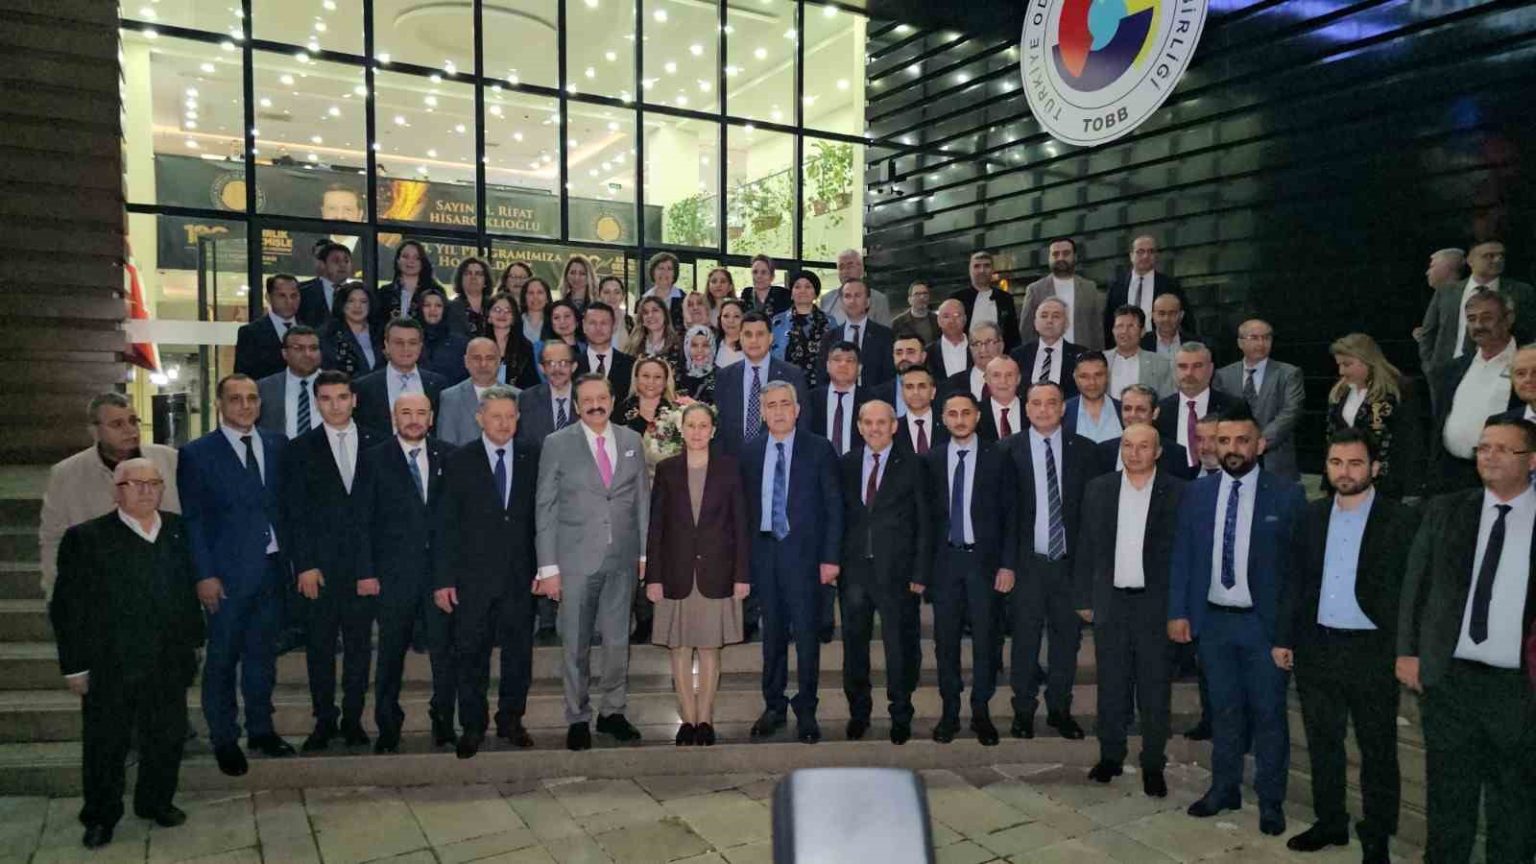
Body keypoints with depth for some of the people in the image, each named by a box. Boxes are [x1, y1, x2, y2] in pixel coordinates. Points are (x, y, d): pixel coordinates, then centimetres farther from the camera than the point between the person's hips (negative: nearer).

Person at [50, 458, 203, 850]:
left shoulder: (179, 531, 3)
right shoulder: (85, 538, -7)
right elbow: (68, 607, -6)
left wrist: (193, 641, 9)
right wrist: (75, 666, -7)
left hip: (169, 664, 3)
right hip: (109, 668, -3)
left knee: (168, 738, 13)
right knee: (105, 745, 11)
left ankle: (156, 802, 33)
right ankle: (101, 816, 30)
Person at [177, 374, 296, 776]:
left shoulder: (278, 446, 7)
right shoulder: (197, 454, -4)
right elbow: (192, 519, -6)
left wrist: (292, 558, 3)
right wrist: (204, 575, -10)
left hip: (272, 568, 4)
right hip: (227, 574, -4)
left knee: (262, 655, 14)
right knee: (222, 659, 6)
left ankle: (261, 729, 28)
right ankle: (224, 739, 20)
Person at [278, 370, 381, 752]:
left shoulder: (377, 444, 5)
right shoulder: (300, 450, 4)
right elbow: (293, 514, 1)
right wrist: (304, 566, -6)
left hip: (364, 565, 0)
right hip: (319, 566, 0)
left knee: (359, 645, 7)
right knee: (319, 646, 6)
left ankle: (353, 720, 19)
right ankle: (324, 720, 19)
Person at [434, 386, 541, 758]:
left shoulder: (533, 456, 3)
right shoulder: (459, 462, -1)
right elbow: (446, 526, -2)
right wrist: (443, 578, -5)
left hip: (520, 575, 2)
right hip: (473, 577, -1)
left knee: (519, 651, 11)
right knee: (471, 654, 6)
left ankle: (511, 720, 28)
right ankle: (472, 727, 21)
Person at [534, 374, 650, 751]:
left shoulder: (631, 441, 7)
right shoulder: (558, 444, -2)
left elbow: (643, 500, 10)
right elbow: (545, 508, -2)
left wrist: (646, 552, 5)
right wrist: (548, 567, -6)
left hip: (622, 559, 2)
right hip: (576, 560, -2)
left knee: (618, 641, 9)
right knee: (576, 645, 6)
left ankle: (612, 712, 26)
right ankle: (578, 719, 22)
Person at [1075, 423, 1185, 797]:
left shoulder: (1177, 493, -4)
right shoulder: (1099, 488, 4)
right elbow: (1086, 546, 7)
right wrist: (1084, 598, 4)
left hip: (1156, 604, -2)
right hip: (1110, 601, 2)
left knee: (1154, 689, 6)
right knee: (1111, 686, 12)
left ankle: (1153, 765, 19)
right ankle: (1111, 756, 25)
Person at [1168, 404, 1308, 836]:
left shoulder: (1287, 495, -6)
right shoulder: (1197, 493, 3)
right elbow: (1182, 556, 5)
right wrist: (1178, 612, 2)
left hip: (1264, 622, -3)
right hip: (1213, 619, 3)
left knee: (1268, 713, 7)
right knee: (1224, 710, 15)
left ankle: (1270, 800, 22)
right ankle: (1224, 788, 28)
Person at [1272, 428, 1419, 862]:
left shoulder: (1401, 520, -8)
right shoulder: (1313, 515, 5)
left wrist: (1405, 650, -13)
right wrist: (1283, 638, 7)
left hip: (1372, 652, -4)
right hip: (1317, 648, 4)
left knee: (1377, 749, 10)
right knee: (1322, 743, 16)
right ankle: (1330, 822, 32)